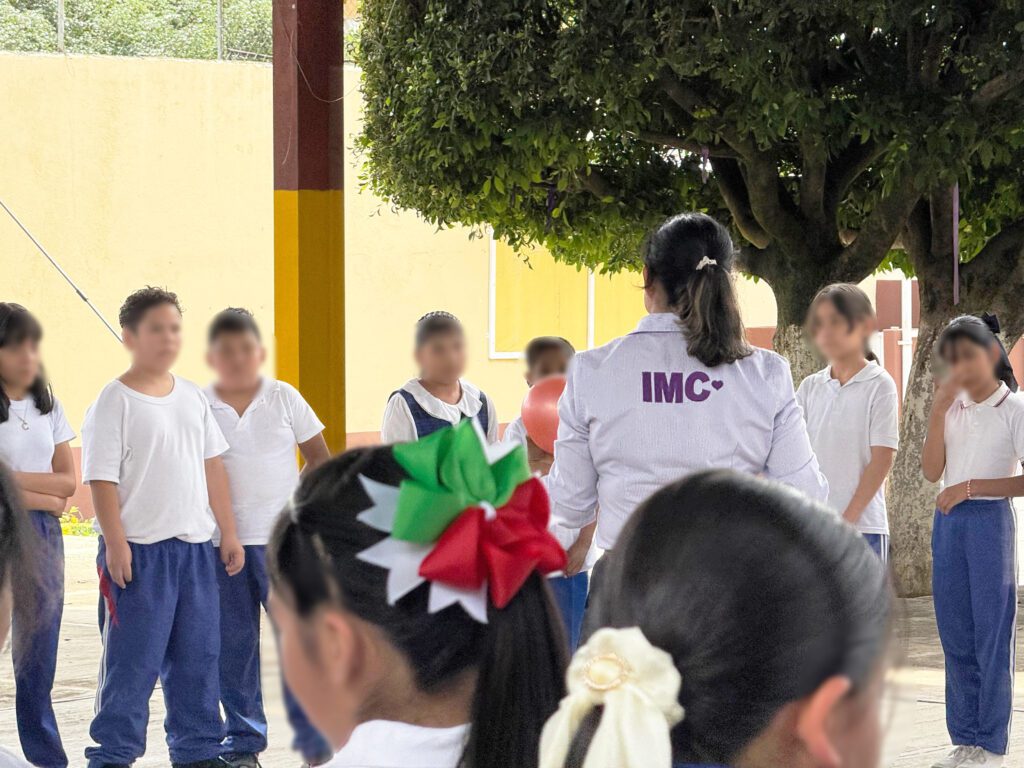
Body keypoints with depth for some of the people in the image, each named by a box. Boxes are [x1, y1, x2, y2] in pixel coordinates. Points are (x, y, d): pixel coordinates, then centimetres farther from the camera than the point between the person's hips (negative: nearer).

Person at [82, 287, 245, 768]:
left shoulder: (192, 397, 11)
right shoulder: (114, 402, -8)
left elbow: (212, 467, 16)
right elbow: (102, 478, -11)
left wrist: (229, 532, 13)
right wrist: (115, 544, -16)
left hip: (195, 547, 6)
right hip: (138, 550, -6)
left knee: (198, 655, 11)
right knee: (133, 659, -4)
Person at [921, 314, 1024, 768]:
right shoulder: (952, 407, 10)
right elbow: (932, 471, 1)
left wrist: (971, 486, -15)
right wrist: (938, 412, -7)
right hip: (948, 523, 5)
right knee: (955, 637, 7)